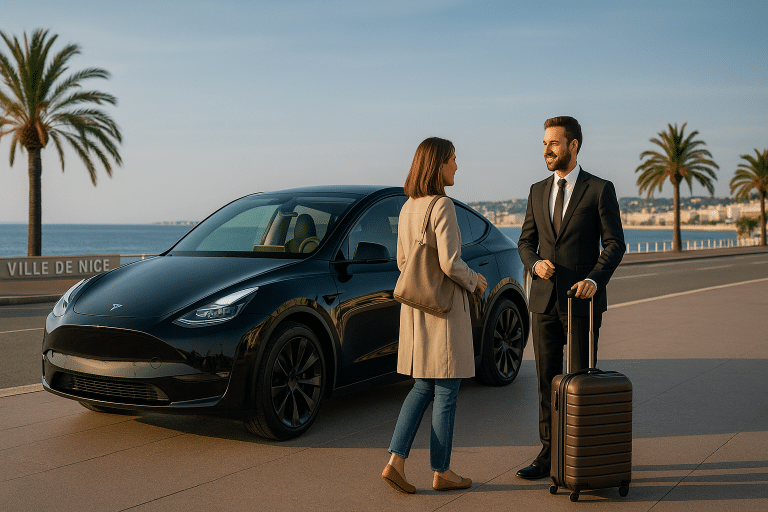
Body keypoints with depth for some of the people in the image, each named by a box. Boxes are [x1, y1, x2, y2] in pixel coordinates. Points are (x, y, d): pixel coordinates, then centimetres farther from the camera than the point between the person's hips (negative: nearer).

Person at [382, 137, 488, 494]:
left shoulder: (407, 208, 9)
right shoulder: (442, 205, -17)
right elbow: (450, 263, -23)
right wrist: (474, 280, -4)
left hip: (415, 306, 8)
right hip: (444, 307, -8)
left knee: (422, 388, 15)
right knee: (446, 392, 4)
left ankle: (395, 462, 8)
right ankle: (442, 472, 16)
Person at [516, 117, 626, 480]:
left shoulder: (600, 190, -3)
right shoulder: (538, 191, 11)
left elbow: (615, 244, -6)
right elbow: (526, 242, 13)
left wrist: (594, 279, -21)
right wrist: (535, 263, -9)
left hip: (582, 300, -4)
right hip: (544, 299, 4)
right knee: (547, 379, 8)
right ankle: (550, 453, 17)